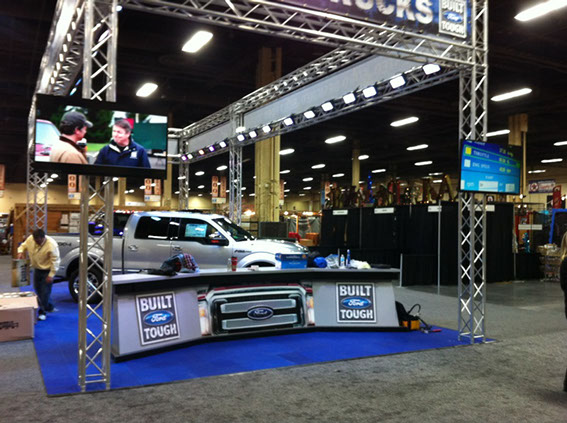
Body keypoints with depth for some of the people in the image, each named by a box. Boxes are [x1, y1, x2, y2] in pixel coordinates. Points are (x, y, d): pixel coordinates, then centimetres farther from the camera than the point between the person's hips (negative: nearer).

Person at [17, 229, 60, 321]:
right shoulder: (30, 239, -11)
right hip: (37, 269, 7)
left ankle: (43, 312, 11)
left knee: (45, 292, -4)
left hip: (47, 271, -7)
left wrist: (51, 275, -23)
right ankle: (50, 307, 35)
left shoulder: (51, 245, -29)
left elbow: (55, 261, -24)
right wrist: (20, 252, -15)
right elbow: (23, 245, 9)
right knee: (38, 289, 18)